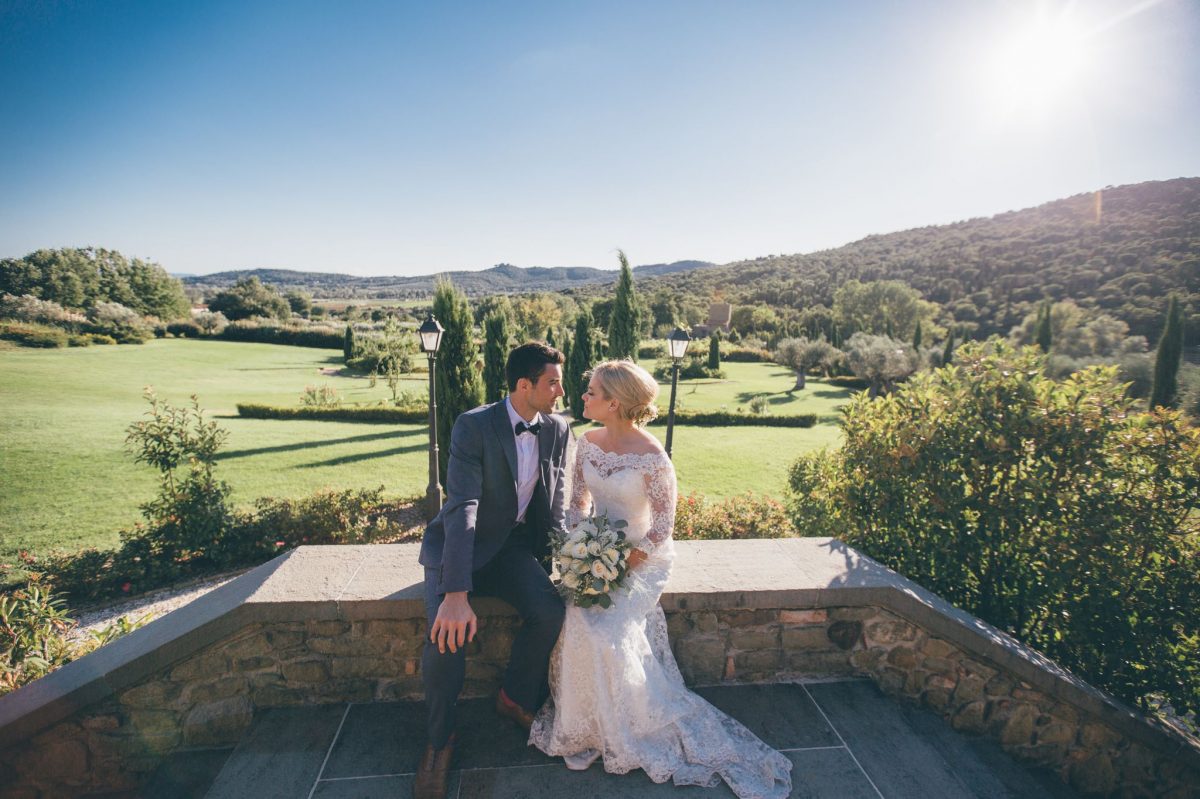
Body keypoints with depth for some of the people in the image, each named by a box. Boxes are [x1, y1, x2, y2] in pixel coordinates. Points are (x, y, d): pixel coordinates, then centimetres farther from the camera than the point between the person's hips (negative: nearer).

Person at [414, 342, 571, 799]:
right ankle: (440, 740, 6)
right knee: (448, 635, -25)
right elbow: (461, 507, -27)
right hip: (461, 546, -3)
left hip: (515, 545, 4)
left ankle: (516, 698, 11)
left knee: (550, 612, -21)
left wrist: (553, 568, -3)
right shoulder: (473, 426, -19)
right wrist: (456, 594, -34)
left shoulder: (558, 430, -2)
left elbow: (554, 507, 4)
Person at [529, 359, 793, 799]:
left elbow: (662, 529, -15)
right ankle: (584, 720, 9)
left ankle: (630, 730, 5)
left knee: (603, 626, -23)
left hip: (641, 558, -5)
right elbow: (578, 502, 7)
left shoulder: (652, 458, -22)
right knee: (580, 618, -18)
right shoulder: (588, 442, -3)